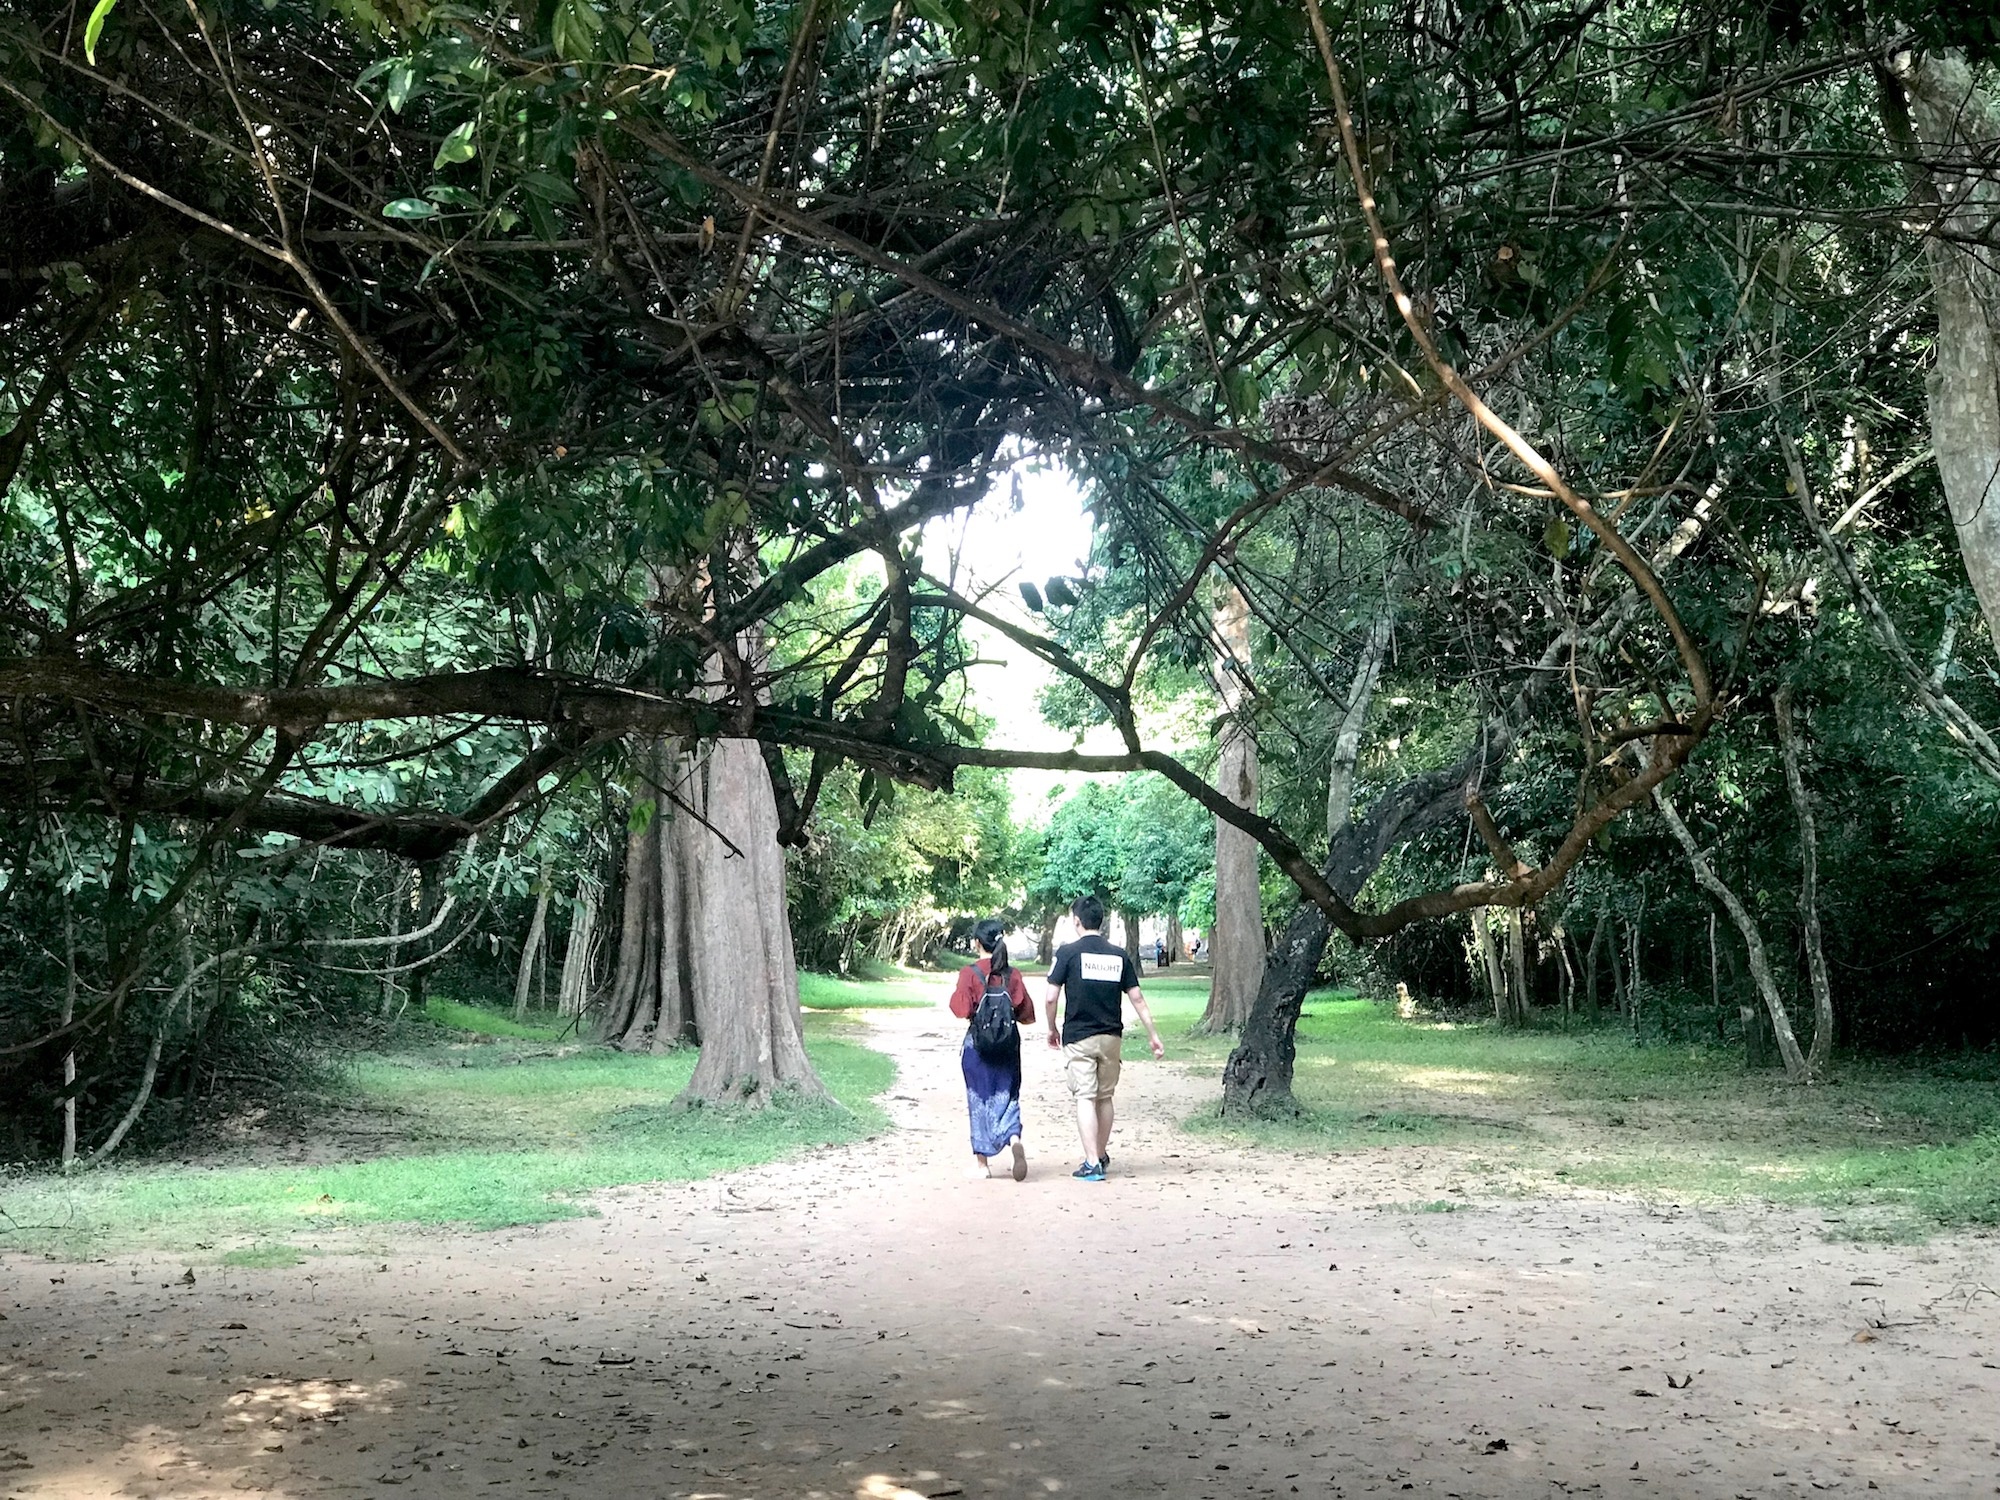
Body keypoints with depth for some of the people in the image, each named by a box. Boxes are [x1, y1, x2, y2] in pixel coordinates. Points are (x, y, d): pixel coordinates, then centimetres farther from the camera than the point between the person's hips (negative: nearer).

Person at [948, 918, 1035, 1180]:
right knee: (1007, 1097, 7)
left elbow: (962, 1009, -14)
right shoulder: (1012, 974, 0)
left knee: (979, 1100, 8)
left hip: (977, 1043, -2)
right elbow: (1026, 1013, 1)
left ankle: (982, 1163, 12)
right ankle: (1014, 1140, -21)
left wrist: (956, 995, 5)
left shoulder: (970, 972, -10)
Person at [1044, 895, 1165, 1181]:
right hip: (1111, 1037, 4)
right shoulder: (1119, 956, 4)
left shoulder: (1068, 952, -7)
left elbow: (1051, 997, -9)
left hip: (1078, 1037, -4)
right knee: (1105, 1097, 16)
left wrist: (1052, 1029, 8)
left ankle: (1092, 1164, -10)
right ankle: (1102, 1156, 28)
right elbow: (1137, 999, 3)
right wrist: (1154, 1036, 7)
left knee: (1085, 1099, -4)